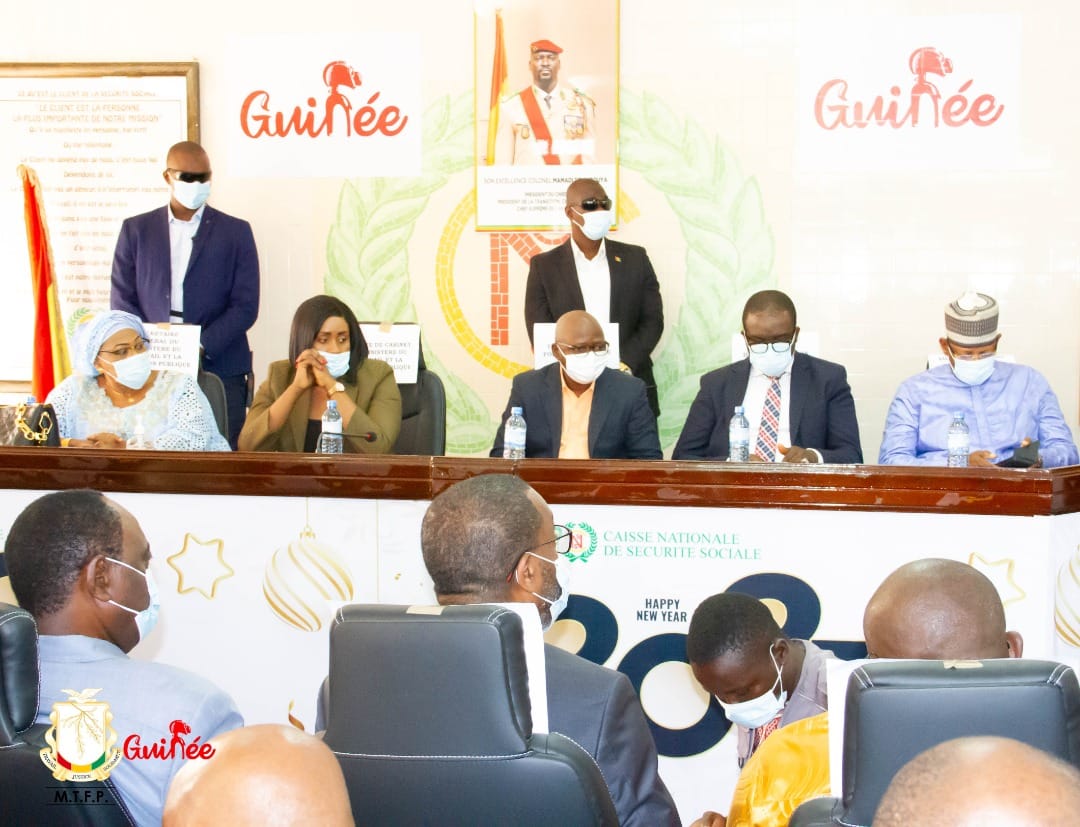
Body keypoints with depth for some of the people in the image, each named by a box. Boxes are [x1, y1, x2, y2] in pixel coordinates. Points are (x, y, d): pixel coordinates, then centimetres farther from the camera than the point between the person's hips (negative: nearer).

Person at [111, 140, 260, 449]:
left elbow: (245, 306, 2)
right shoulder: (136, 230, 13)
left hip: (219, 369, -1)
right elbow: (122, 301, 8)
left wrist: (201, 347, -12)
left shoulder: (236, 232, 9)